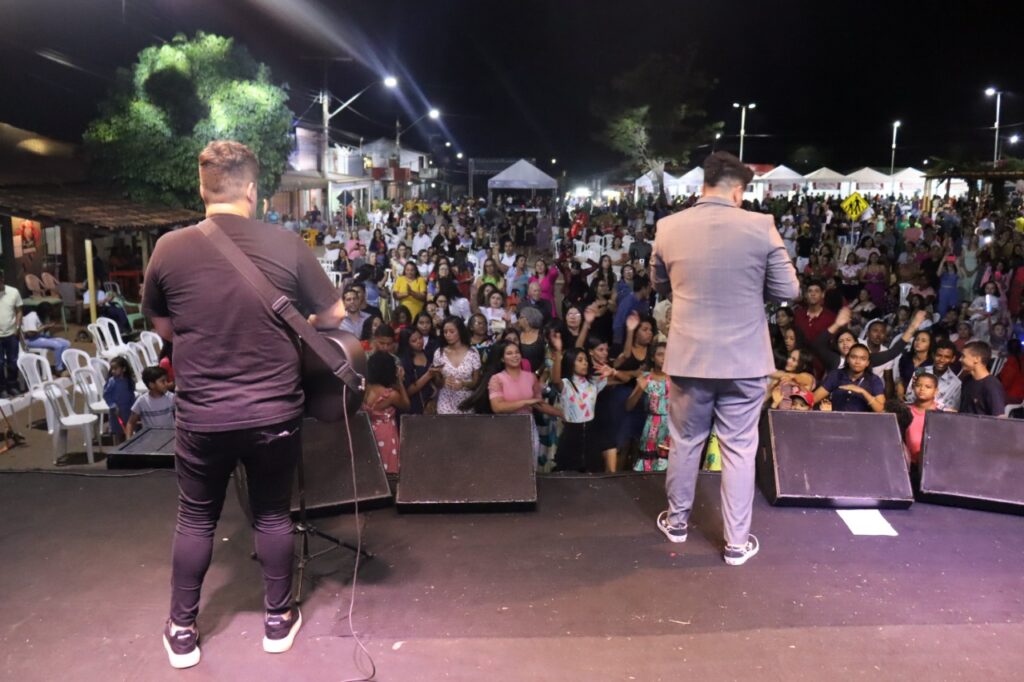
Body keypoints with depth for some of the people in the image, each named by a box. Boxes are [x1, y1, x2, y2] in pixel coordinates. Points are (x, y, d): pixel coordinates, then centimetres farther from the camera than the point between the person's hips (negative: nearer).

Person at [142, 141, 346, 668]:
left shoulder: (169, 249, -7)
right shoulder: (286, 246, -11)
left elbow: (162, 328, 8)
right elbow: (334, 316, -1)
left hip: (202, 415, 1)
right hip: (275, 412, 0)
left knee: (195, 519, 18)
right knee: (273, 514, 16)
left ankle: (182, 631, 31)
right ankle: (278, 620, 31)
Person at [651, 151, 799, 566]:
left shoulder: (668, 228, -4)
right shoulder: (761, 227, -10)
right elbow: (788, 291, -2)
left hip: (688, 355, 2)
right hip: (745, 358, -1)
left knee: (685, 442, 18)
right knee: (739, 448, 10)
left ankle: (677, 521, 34)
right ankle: (737, 542, 19)